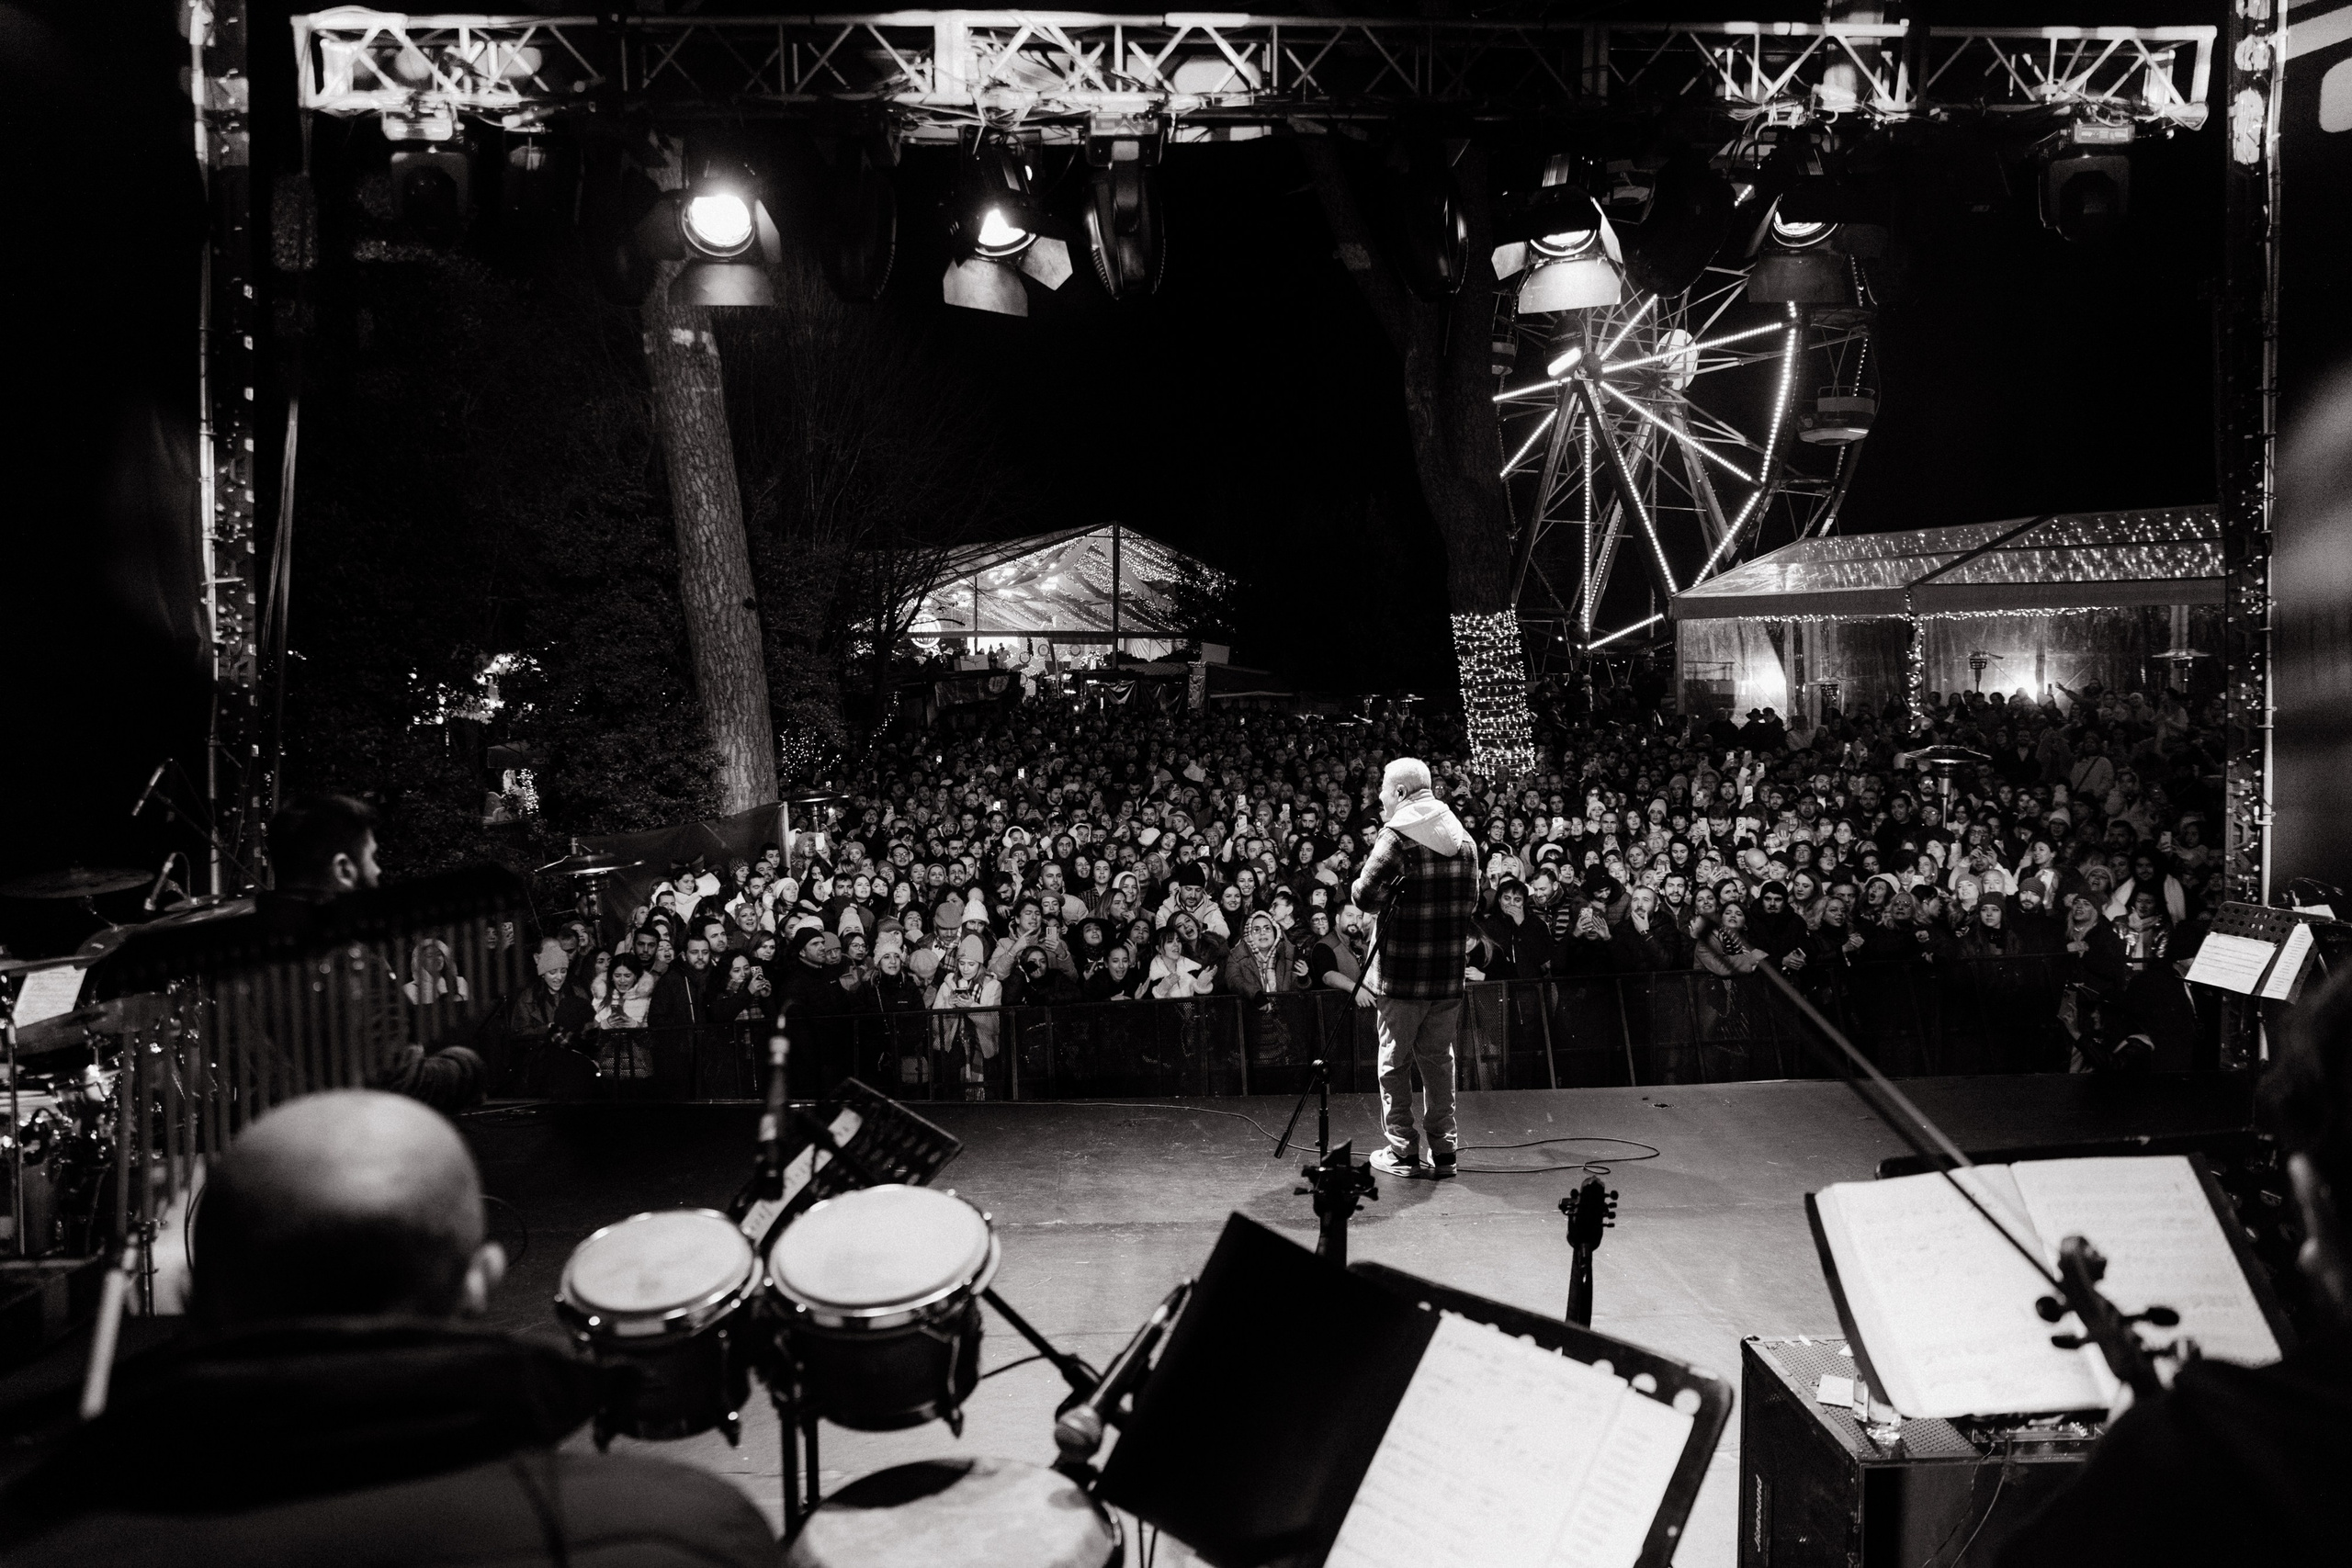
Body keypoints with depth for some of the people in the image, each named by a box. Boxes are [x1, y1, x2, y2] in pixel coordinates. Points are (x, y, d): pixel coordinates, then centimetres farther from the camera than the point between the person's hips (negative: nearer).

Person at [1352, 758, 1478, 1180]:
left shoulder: (1395, 837, -11)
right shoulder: (1464, 839, 9)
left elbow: (1366, 895, -17)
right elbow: (1471, 900, 15)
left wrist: (1360, 884, 3)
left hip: (1400, 973, -5)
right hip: (1448, 972, 5)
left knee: (1395, 1060, 5)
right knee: (1439, 1059, 13)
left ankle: (1402, 1152, 9)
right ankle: (1443, 1152, 15)